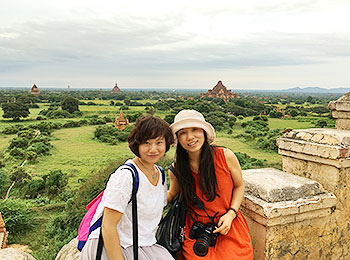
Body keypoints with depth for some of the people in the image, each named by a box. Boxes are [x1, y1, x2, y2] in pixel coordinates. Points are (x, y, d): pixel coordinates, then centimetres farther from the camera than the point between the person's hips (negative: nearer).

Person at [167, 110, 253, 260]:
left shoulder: (225, 156, -11)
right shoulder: (176, 169, -7)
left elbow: (239, 186, 4)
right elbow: (171, 195, 12)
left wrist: (231, 214, -9)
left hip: (229, 227, 0)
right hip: (195, 233, 0)